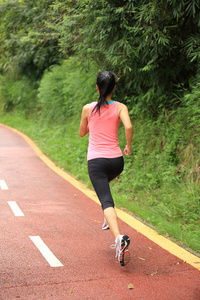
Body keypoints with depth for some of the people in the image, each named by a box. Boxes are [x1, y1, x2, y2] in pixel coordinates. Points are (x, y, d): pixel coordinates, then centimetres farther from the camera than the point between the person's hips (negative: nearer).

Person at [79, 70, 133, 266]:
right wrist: (129, 146, -1)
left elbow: (82, 133, 14)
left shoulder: (88, 109, 2)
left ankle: (119, 238, -33)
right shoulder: (120, 107, 0)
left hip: (96, 160, -3)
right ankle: (108, 219, 34)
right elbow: (128, 127, -17)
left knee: (106, 201, -11)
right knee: (104, 182, 36)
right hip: (116, 160, 3)